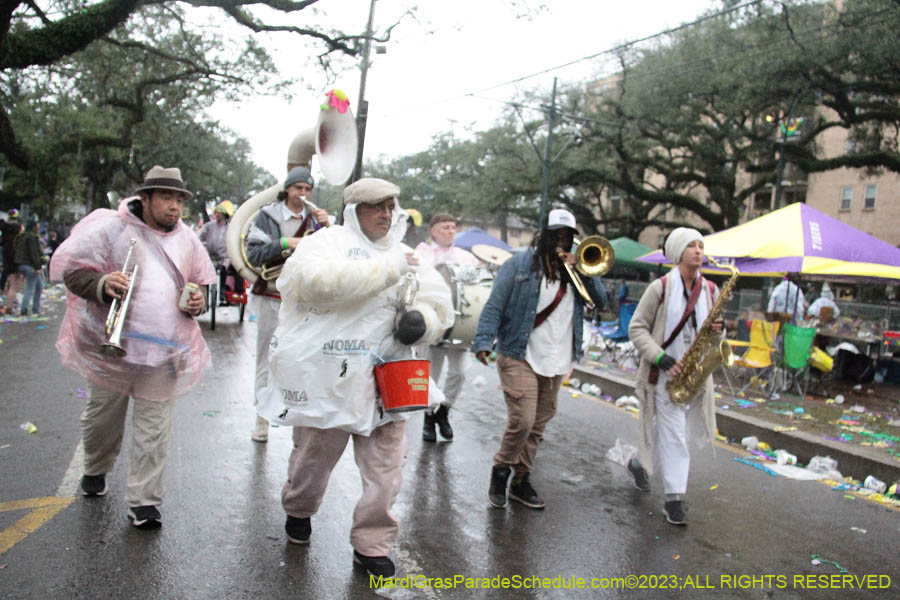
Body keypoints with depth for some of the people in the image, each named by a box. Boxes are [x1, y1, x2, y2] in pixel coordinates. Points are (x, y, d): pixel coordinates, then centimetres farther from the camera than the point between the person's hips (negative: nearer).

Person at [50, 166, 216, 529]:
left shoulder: (187, 239, 8)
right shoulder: (111, 228, -6)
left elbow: (202, 282, 20)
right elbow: (67, 266, -6)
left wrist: (197, 302, -2)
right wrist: (101, 284, -24)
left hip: (165, 350, 2)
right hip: (110, 344, -2)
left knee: (153, 429, 2)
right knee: (103, 415, 18)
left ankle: (143, 501, 11)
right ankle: (95, 470, 47)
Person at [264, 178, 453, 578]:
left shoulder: (404, 256, 15)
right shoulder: (328, 241, -2)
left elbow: (439, 306, 14)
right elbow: (316, 279, -25)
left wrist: (421, 319, -12)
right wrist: (388, 270, -25)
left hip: (384, 382, 4)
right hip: (330, 378, -4)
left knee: (387, 467, 3)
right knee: (314, 457, 15)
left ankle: (372, 543, 21)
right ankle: (298, 511, 44)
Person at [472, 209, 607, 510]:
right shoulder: (519, 265, -1)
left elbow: (601, 300, 5)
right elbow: (495, 305, -6)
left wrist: (582, 270, -8)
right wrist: (483, 341, -17)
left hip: (557, 362, 5)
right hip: (520, 358, -5)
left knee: (538, 425, 10)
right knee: (522, 420, -13)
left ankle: (521, 480, 25)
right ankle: (500, 471, 11)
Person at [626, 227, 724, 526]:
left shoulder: (710, 291, 7)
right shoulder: (661, 288, -8)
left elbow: (712, 328, 17)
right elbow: (637, 328, -8)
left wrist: (718, 331, -8)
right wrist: (659, 357, -20)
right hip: (664, 373, -5)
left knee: (667, 428, 16)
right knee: (674, 434, -6)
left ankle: (640, 463, 39)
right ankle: (674, 498, 2)